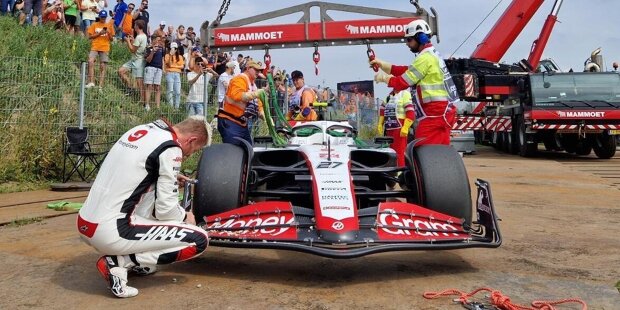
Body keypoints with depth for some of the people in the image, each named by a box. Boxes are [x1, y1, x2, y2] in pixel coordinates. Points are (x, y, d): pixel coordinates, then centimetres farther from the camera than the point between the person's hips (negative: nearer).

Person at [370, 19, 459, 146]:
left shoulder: (426, 58, -12)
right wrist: (381, 64, 13)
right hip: (444, 111, 10)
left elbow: (402, 82, -11)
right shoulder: (433, 55, 20)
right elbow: (406, 71, 18)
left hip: (435, 113, -10)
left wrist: (383, 78, 6)